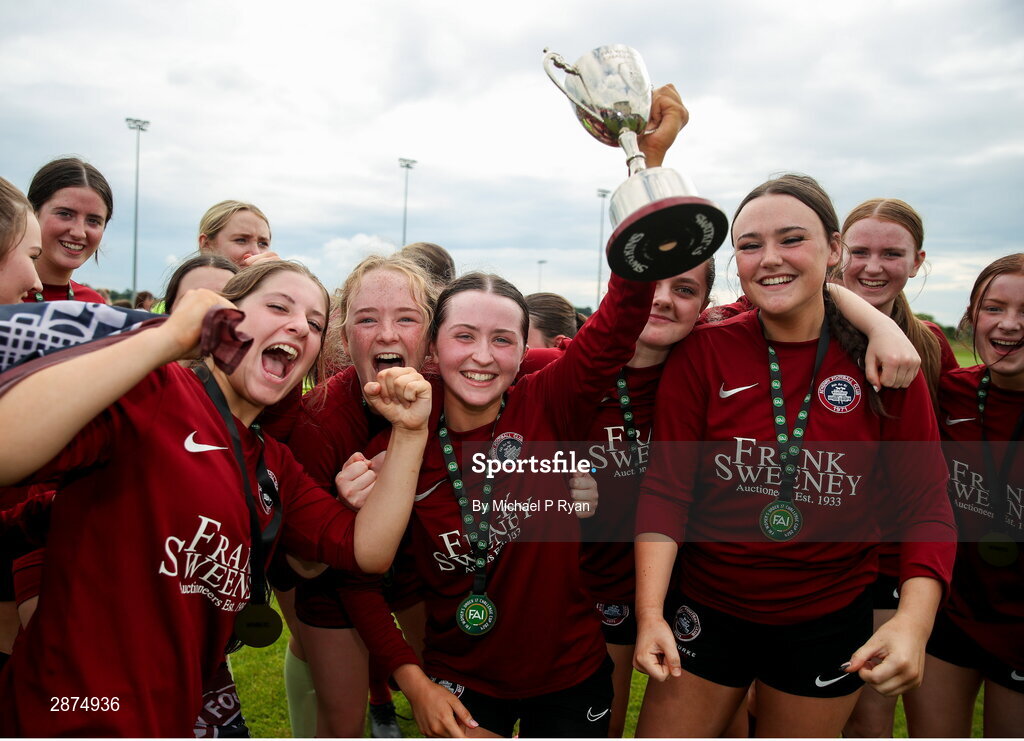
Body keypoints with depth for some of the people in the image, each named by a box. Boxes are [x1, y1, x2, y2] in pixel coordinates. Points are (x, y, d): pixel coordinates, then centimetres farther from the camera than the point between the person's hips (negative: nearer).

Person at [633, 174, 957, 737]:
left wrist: (914, 619, -22)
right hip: (706, 610, 0)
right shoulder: (703, 352, -11)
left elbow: (926, 504, -7)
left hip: (827, 624, 1)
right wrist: (650, 612, -19)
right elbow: (666, 487, -11)